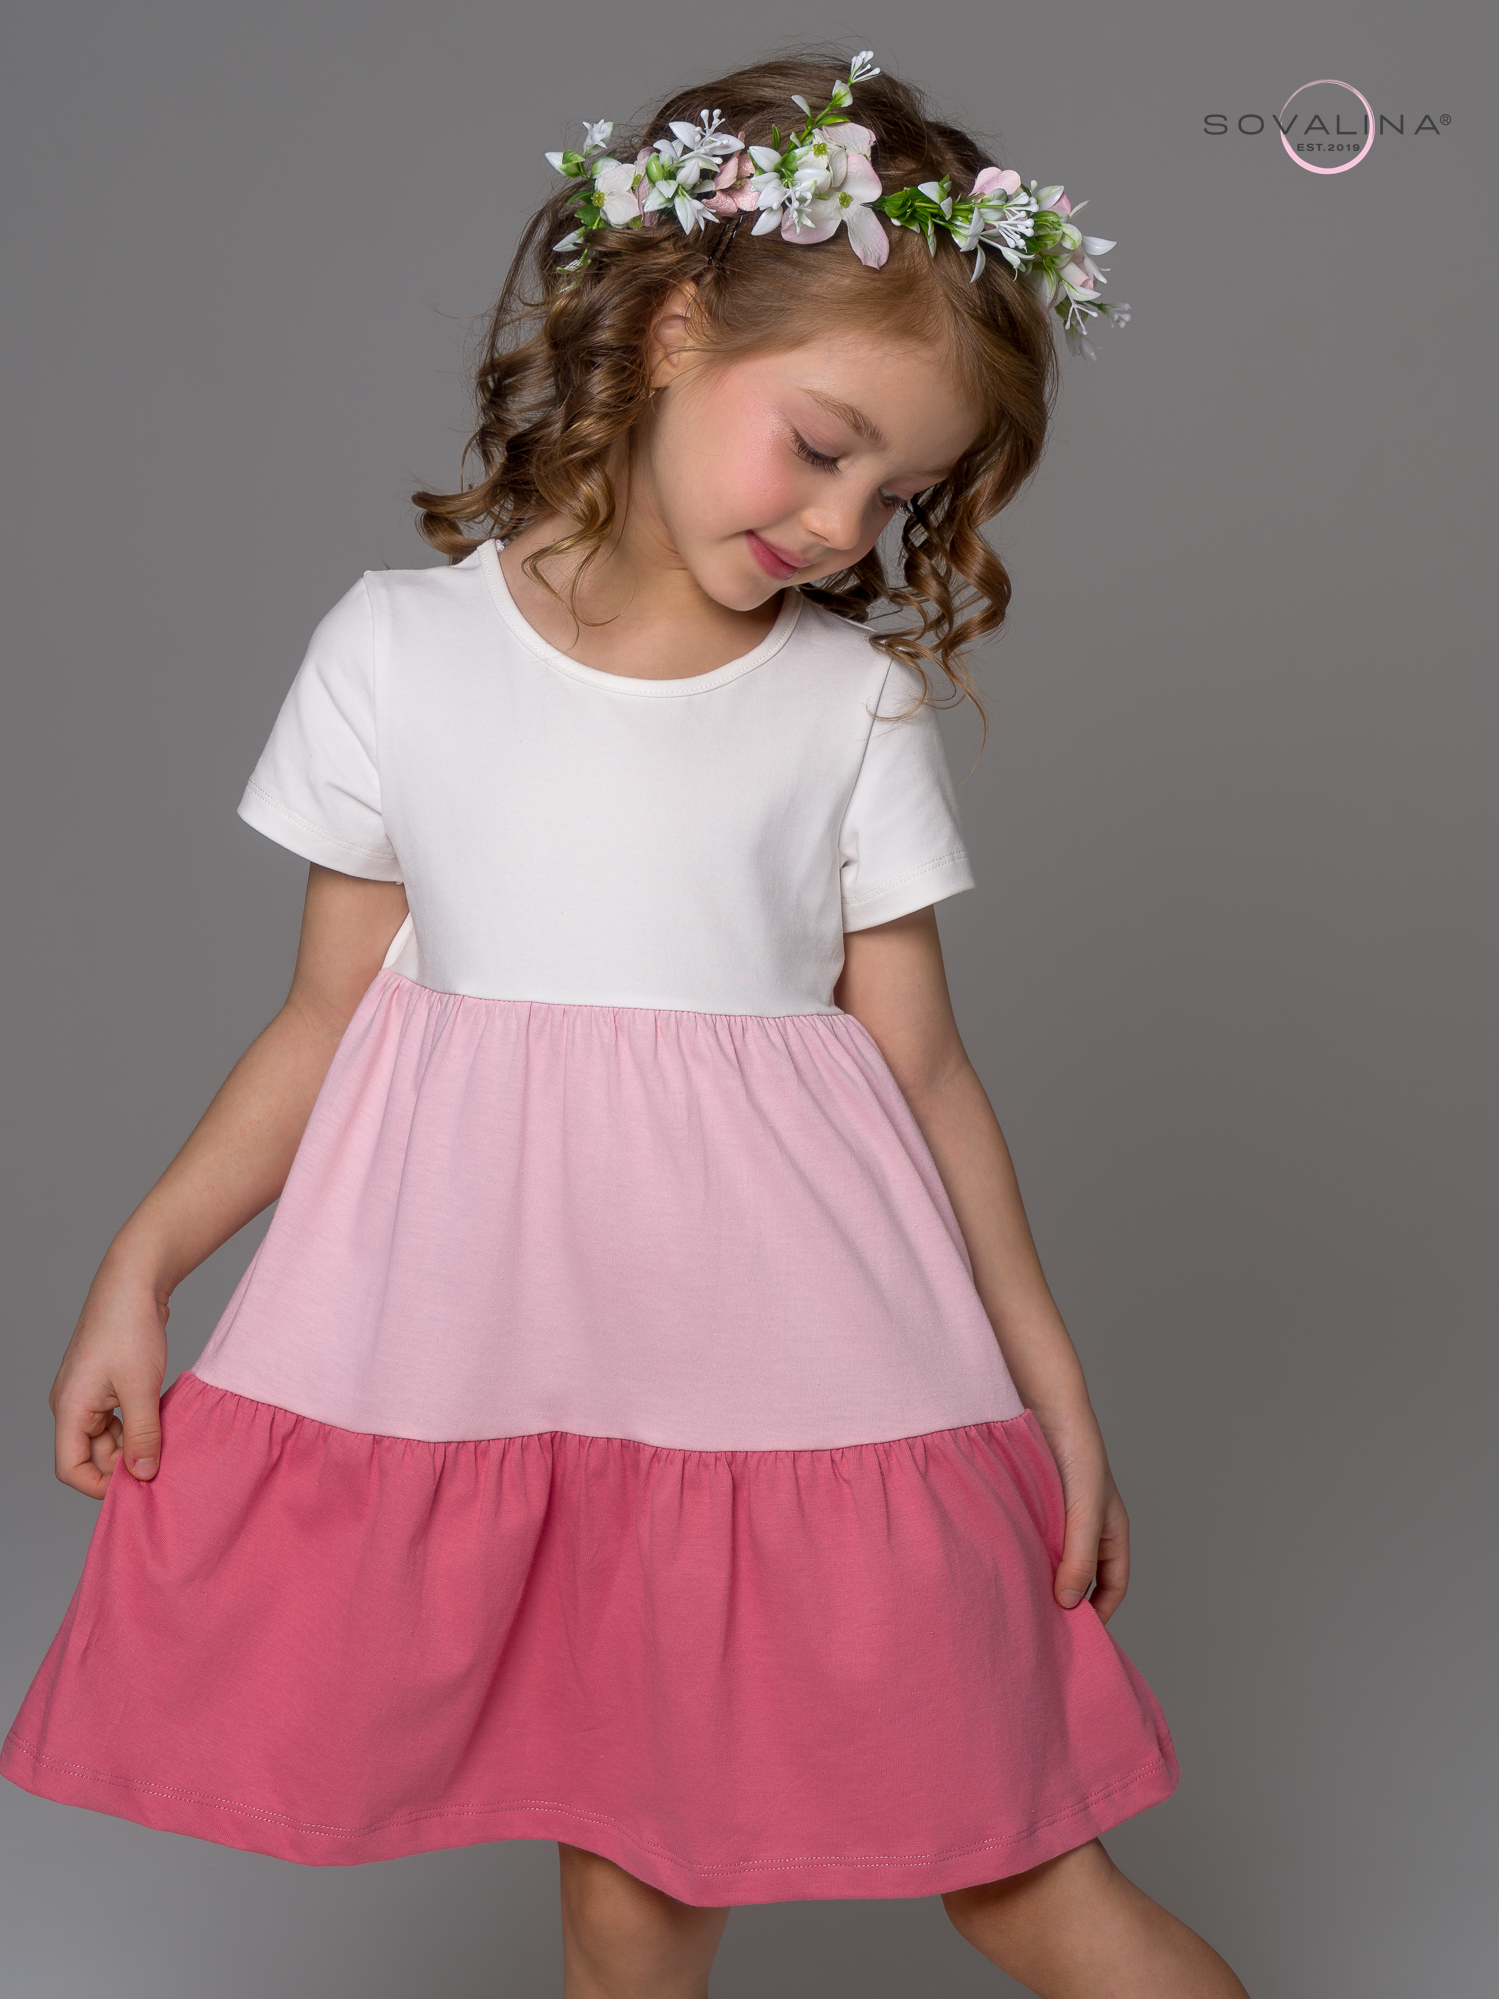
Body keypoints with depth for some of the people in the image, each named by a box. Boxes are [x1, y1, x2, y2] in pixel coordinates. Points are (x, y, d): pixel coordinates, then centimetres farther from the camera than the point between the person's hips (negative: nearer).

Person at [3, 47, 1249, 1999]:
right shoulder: (400, 646, 3)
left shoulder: (857, 702, 2)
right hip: (496, 1328, 1)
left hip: (792, 1343, 0)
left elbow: (920, 1067, 5)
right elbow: (331, 1017, 8)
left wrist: (1051, 1382, 6)